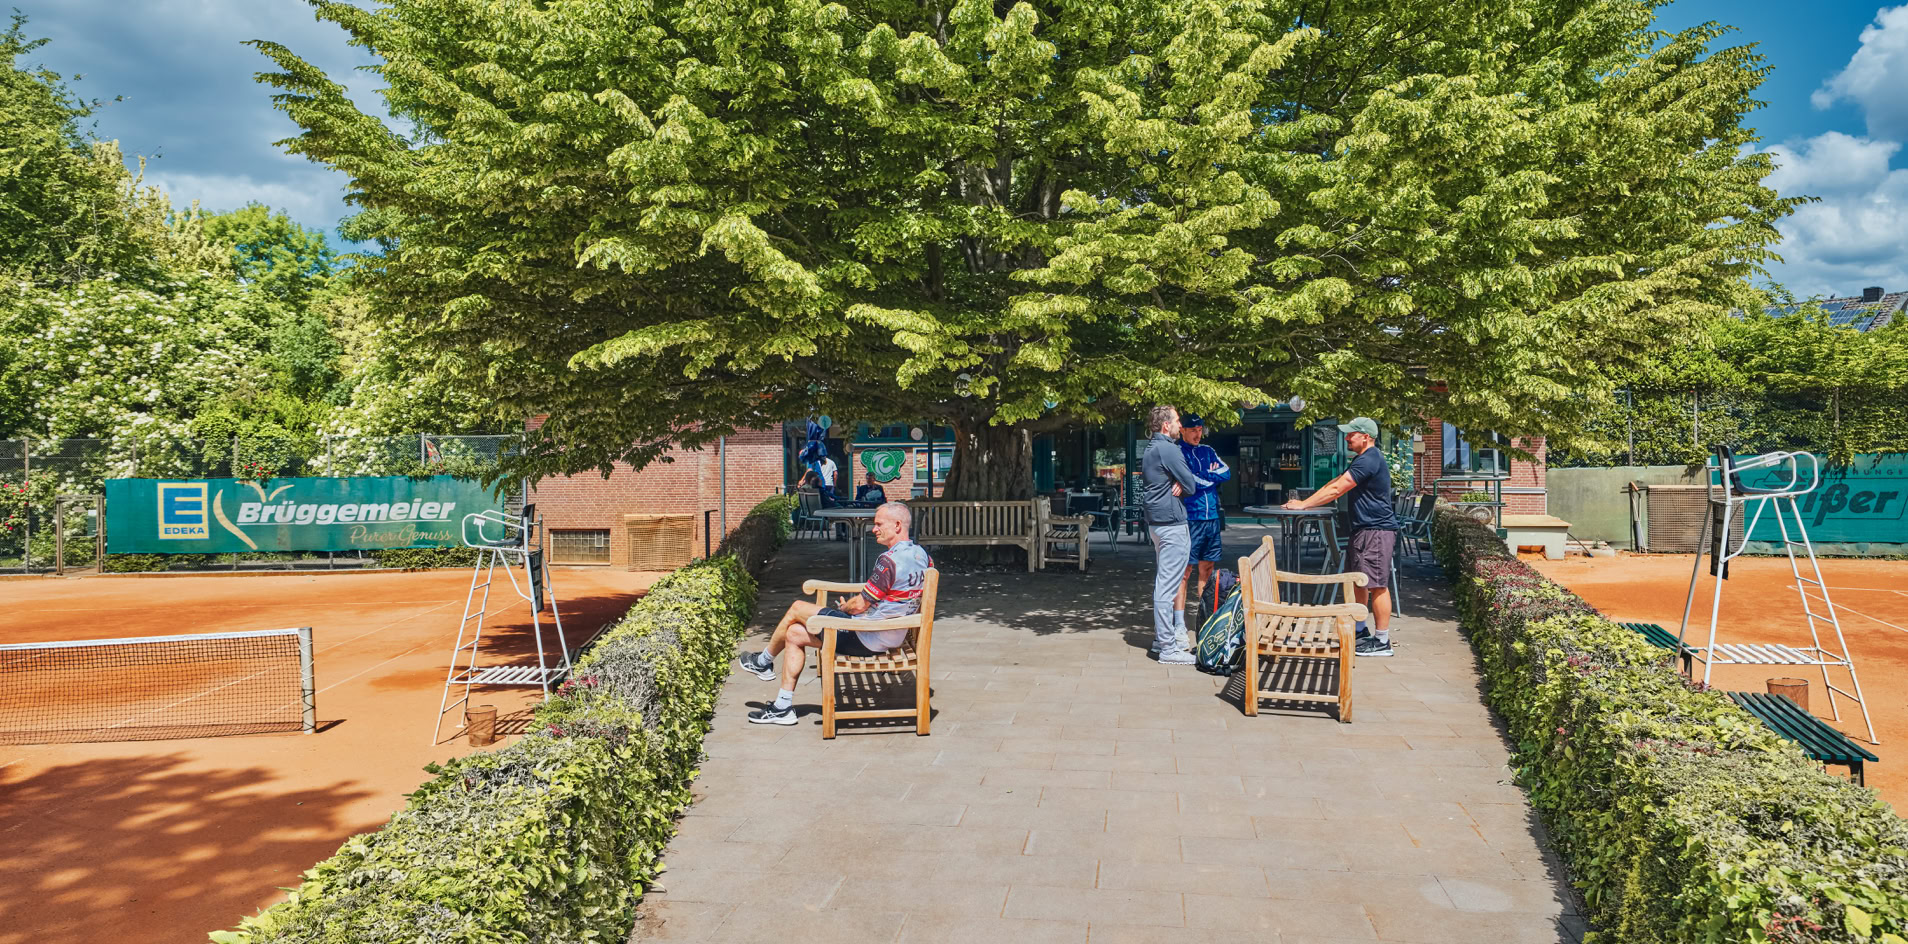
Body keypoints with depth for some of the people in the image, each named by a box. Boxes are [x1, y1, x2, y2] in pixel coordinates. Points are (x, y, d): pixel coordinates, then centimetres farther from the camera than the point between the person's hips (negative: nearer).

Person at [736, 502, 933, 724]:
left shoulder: (890, 560, -25)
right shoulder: (921, 555, 4)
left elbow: (859, 605, -20)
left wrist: (842, 608, 3)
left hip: (865, 639, -9)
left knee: (797, 609, 5)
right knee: (794, 634, 14)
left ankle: (764, 662, 29)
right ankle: (783, 706, 17)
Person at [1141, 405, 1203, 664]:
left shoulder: (1150, 450, 16)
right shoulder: (1168, 449, -15)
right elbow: (1192, 486, -14)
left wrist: (1179, 483, -2)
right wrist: (1183, 484, 7)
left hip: (1157, 522, 11)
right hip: (1172, 522, -11)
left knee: (1164, 582, 18)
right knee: (1168, 584, -8)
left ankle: (1162, 637, 26)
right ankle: (1169, 647, -6)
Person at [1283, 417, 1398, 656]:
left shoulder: (1369, 460, -18)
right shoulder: (1363, 460, 18)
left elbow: (1336, 489, -19)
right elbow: (1335, 483, 20)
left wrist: (1304, 505, -13)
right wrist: (1306, 502, 12)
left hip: (1376, 530, -11)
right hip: (1363, 529, 11)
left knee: (1377, 585, -7)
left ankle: (1382, 641, -2)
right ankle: (1360, 631, 27)